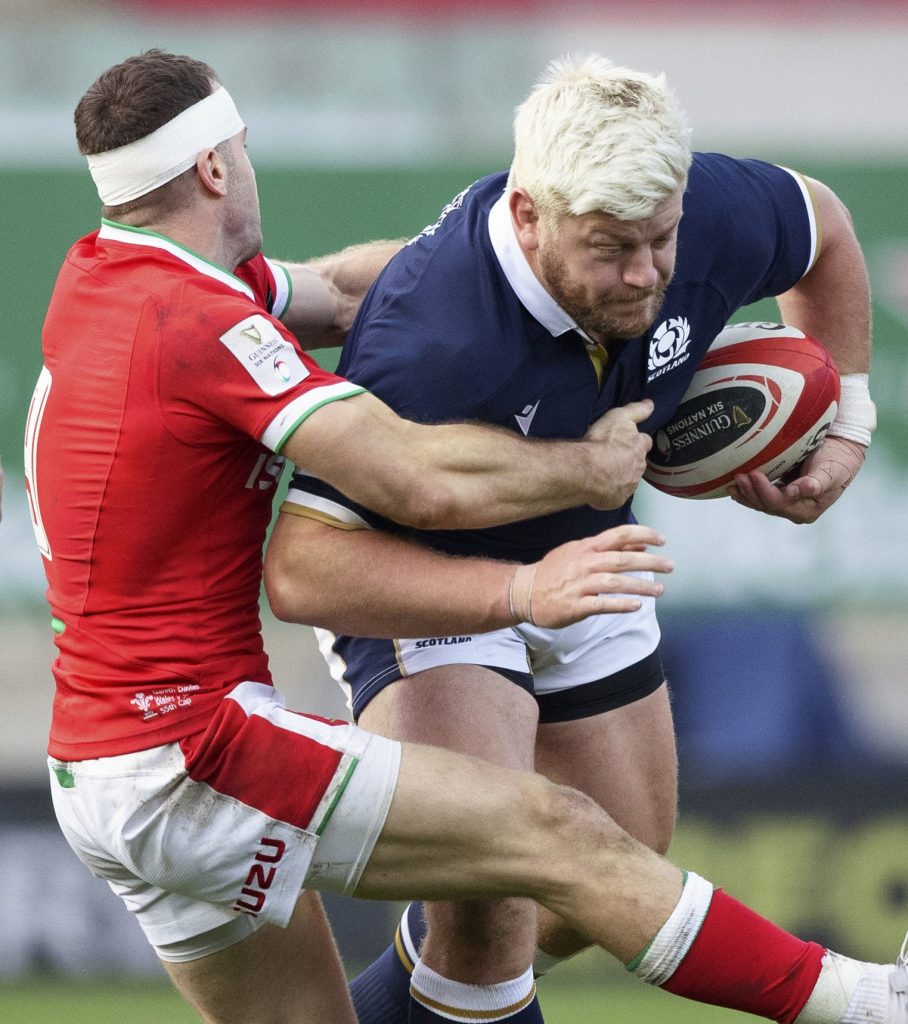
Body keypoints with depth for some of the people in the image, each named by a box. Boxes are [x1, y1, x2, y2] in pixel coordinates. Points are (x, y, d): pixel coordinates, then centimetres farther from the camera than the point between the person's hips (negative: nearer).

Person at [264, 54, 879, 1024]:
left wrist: (848, 423, 0)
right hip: (420, 581, -6)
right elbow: (301, 568, -40)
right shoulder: (432, 341, -41)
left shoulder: (713, 216, -24)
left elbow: (822, 228, 2)